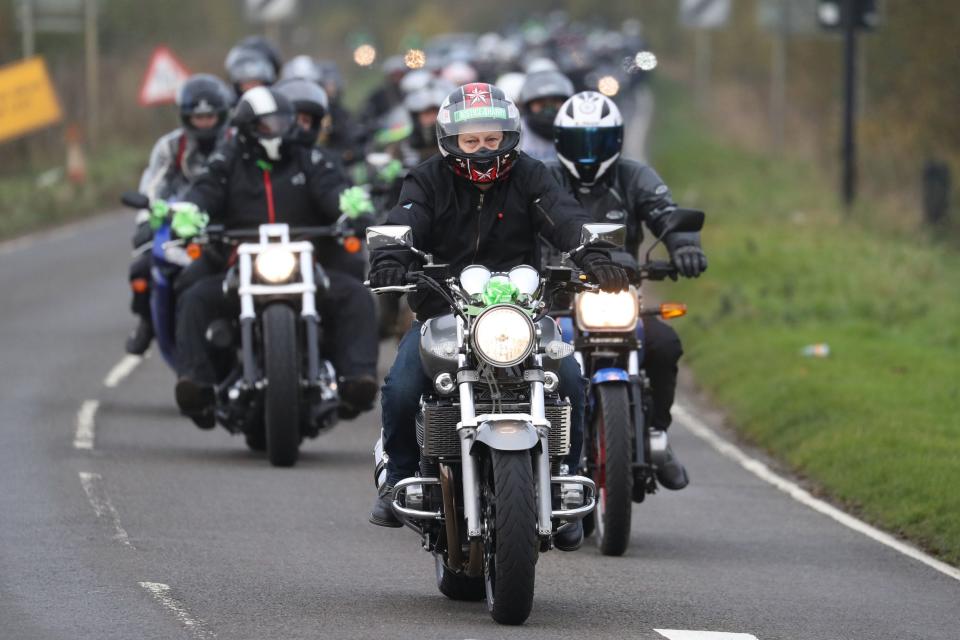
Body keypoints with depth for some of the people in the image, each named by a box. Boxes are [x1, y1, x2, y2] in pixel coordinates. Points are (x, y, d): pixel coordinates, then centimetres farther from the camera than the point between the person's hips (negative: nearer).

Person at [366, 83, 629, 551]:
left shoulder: (529, 178, 4)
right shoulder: (428, 182, 3)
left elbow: (564, 219, -13)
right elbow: (404, 223, -15)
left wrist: (593, 257, -34)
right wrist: (388, 261, -38)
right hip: (442, 311, -1)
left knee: (568, 380, -22)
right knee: (401, 387, -24)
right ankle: (399, 475, 4)